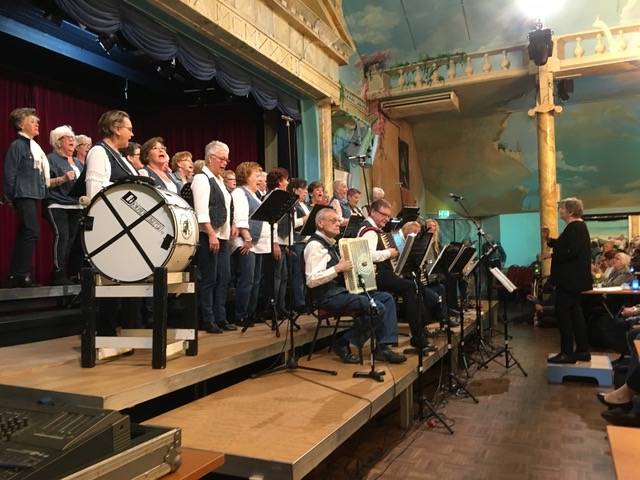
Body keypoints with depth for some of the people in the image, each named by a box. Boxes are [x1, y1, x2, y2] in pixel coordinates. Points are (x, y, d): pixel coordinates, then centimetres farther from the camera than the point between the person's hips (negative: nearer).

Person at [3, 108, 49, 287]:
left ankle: (15, 276, 15)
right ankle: (22, 275, -9)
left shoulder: (34, 146, 17)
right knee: (32, 232, -14)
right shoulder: (17, 145, -6)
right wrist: (13, 198, -12)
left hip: (33, 195, 9)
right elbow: (10, 174, -10)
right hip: (24, 195, -9)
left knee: (24, 234, 9)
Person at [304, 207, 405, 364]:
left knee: (387, 298, 3)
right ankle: (343, 344, -8)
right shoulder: (315, 245, -12)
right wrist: (337, 268, -25)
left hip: (342, 290, 10)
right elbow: (311, 280, -22)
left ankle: (383, 348, 0)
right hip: (328, 296, -10)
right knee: (377, 307, -22)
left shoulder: (330, 243, 19)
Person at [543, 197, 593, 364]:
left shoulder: (575, 227, -17)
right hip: (574, 278, 11)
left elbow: (571, 251, -28)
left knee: (563, 313, -6)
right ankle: (582, 350, 21)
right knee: (575, 313, 15)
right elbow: (564, 245, 21)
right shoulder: (579, 226, 17)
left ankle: (567, 353, -1)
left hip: (569, 279, -11)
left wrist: (553, 256, -14)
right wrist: (549, 239, 9)